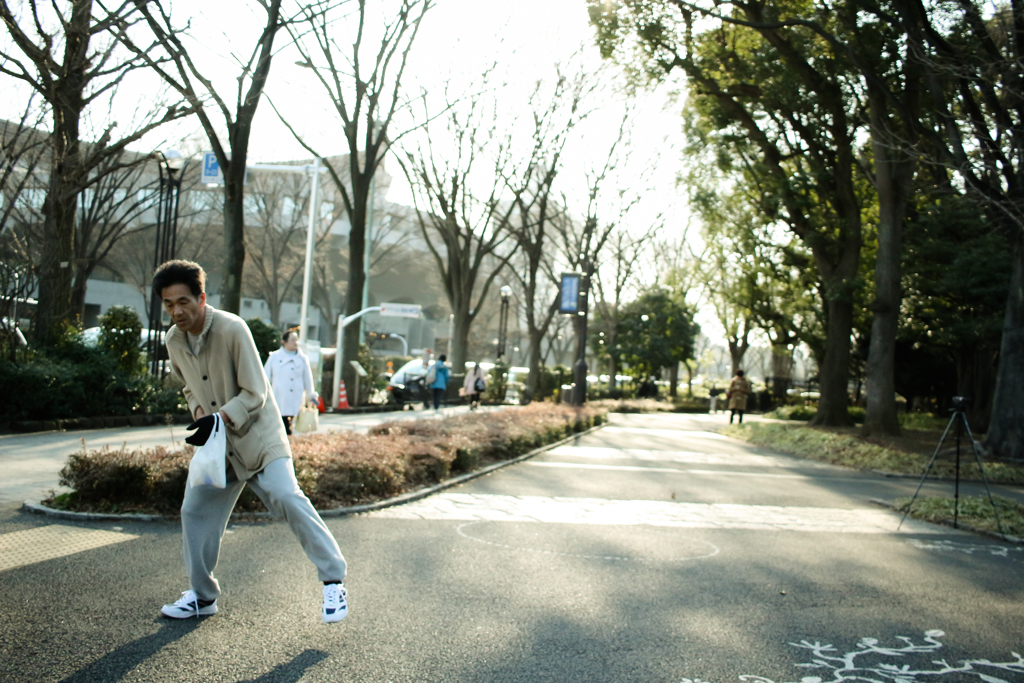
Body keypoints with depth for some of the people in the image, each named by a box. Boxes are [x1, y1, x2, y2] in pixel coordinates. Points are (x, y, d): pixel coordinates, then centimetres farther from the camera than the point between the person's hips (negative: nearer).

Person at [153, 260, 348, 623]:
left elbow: (255, 393, -18)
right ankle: (202, 595, 27)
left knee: (285, 495, -23)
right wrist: (199, 411, -2)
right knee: (195, 510, 7)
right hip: (217, 443, 7)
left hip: (259, 436, -7)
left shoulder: (232, 329, -20)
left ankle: (333, 582, -13)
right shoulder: (174, 340, 1)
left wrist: (220, 419, -29)